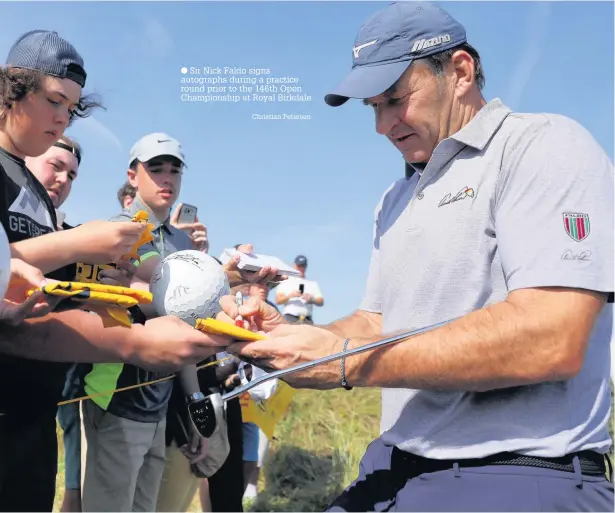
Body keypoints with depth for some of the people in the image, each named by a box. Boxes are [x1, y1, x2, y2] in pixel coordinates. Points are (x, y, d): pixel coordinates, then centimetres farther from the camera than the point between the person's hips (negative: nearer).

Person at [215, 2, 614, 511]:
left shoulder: (544, 146, -10)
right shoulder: (395, 201, 18)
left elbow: (550, 340, -23)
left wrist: (345, 361, -19)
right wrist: (287, 335, -2)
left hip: (521, 472, -8)